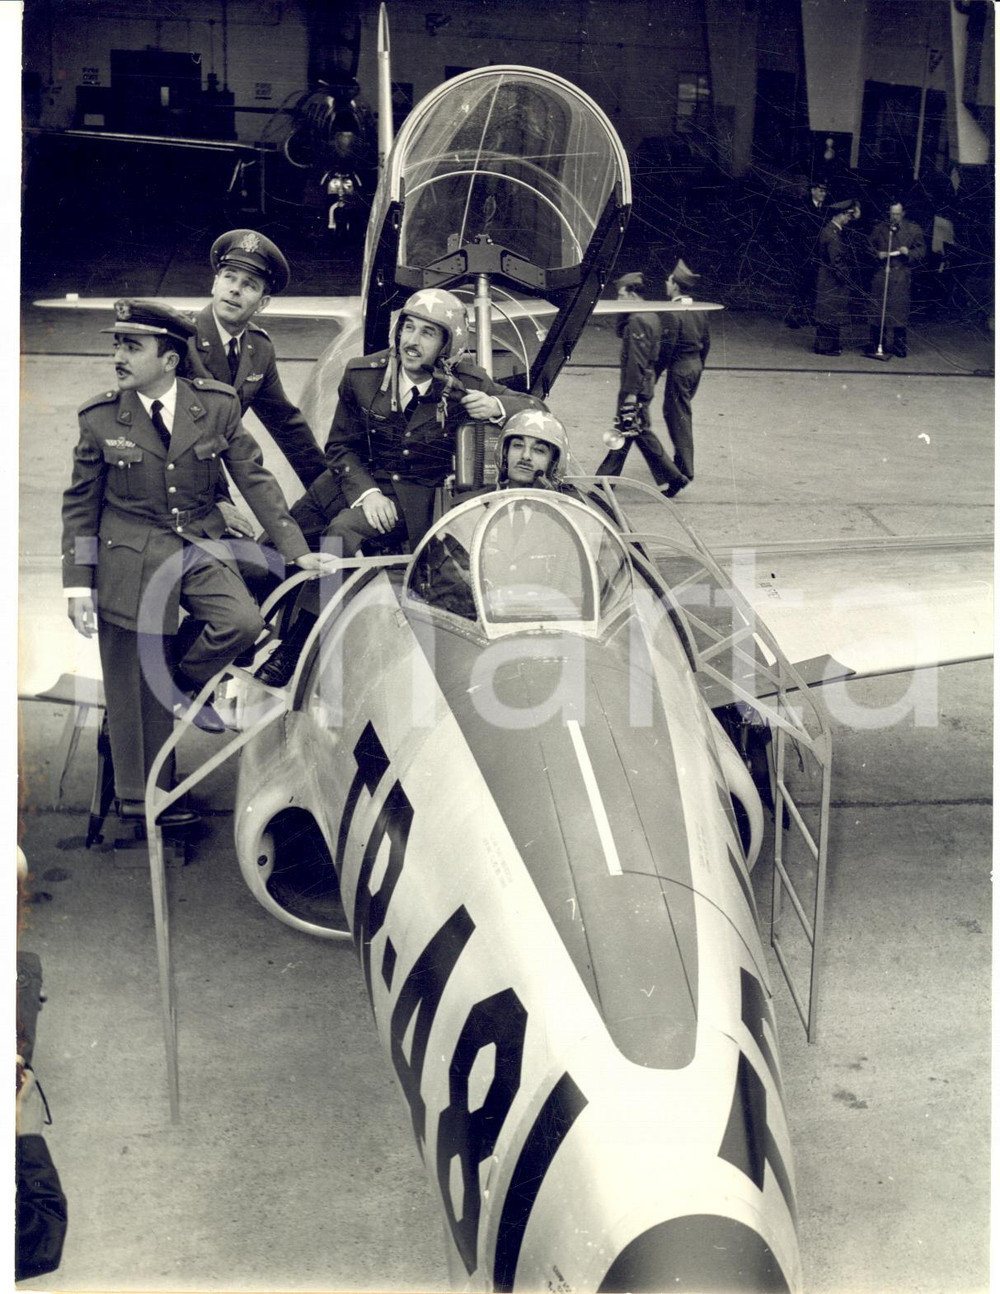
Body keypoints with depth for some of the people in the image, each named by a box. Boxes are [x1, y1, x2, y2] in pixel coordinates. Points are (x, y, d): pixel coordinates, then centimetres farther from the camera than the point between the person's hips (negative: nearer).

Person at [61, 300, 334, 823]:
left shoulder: (216, 405, -2)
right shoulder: (100, 417, -3)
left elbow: (254, 479, 2)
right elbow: (79, 504, 4)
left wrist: (296, 549, -3)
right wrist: (79, 583, -1)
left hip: (200, 548, 2)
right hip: (130, 558, -1)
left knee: (242, 621, -25)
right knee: (135, 686, 3)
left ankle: (185, 682, 9)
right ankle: (140, 796, 23)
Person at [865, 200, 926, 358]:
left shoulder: (914, 229, 6)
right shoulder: (879, 228, 11)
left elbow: (922, 250, 7)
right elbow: (871, 246, 19)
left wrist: (908, 253, -11)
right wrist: (877, 254, -2)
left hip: (901, 276, -1)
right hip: (881, 273, 1)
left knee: (900, 311, -2)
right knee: (878, 310, 0)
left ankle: (899, 347, 7)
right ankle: (875, 345, 8)